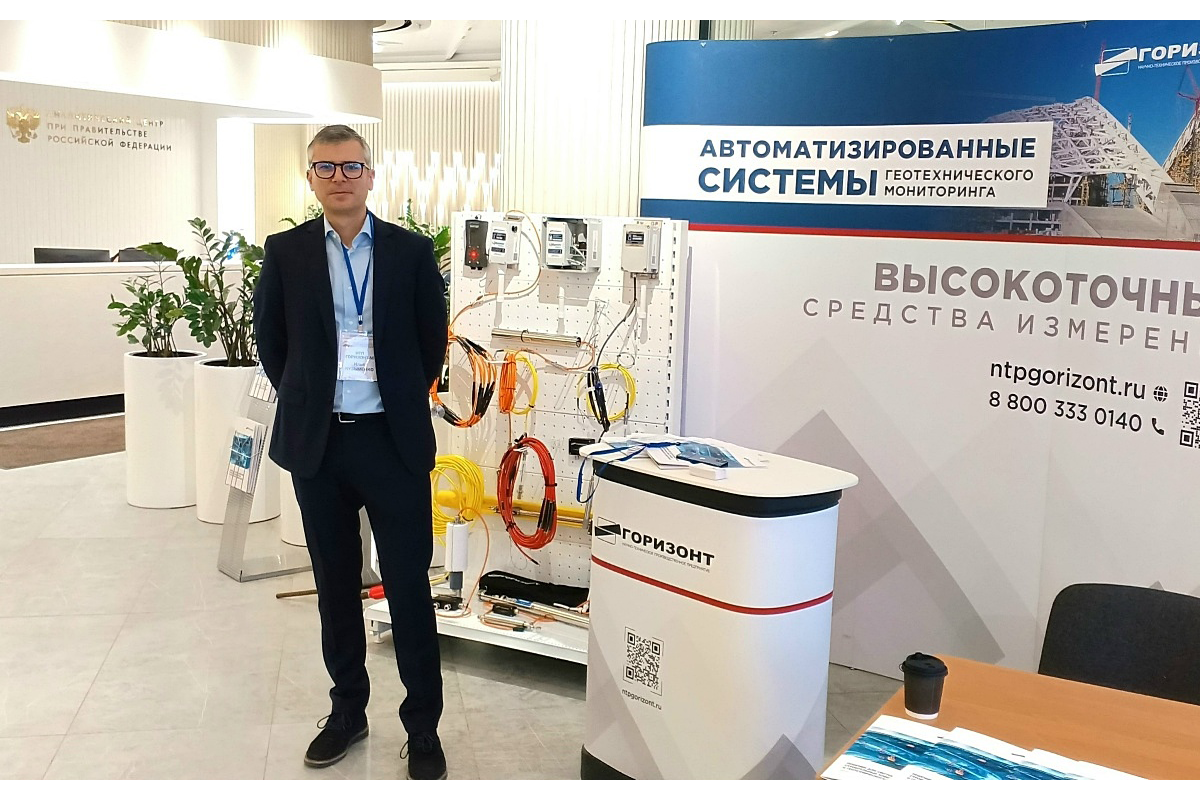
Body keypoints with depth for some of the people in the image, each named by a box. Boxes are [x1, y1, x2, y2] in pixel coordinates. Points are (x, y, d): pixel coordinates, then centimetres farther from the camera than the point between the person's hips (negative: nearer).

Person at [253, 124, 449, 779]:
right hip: (316, 442, 2)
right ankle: (347, 710, 30)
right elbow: (269, 337, 12)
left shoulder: (411, 251, 0)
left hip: (393, 439, -2)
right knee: (335, 582, 13)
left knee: (409, 584, 2)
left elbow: (432, 338, 9)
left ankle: (423, 725, 16)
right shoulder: (286, 251, 3)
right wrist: (304, 401, 9)